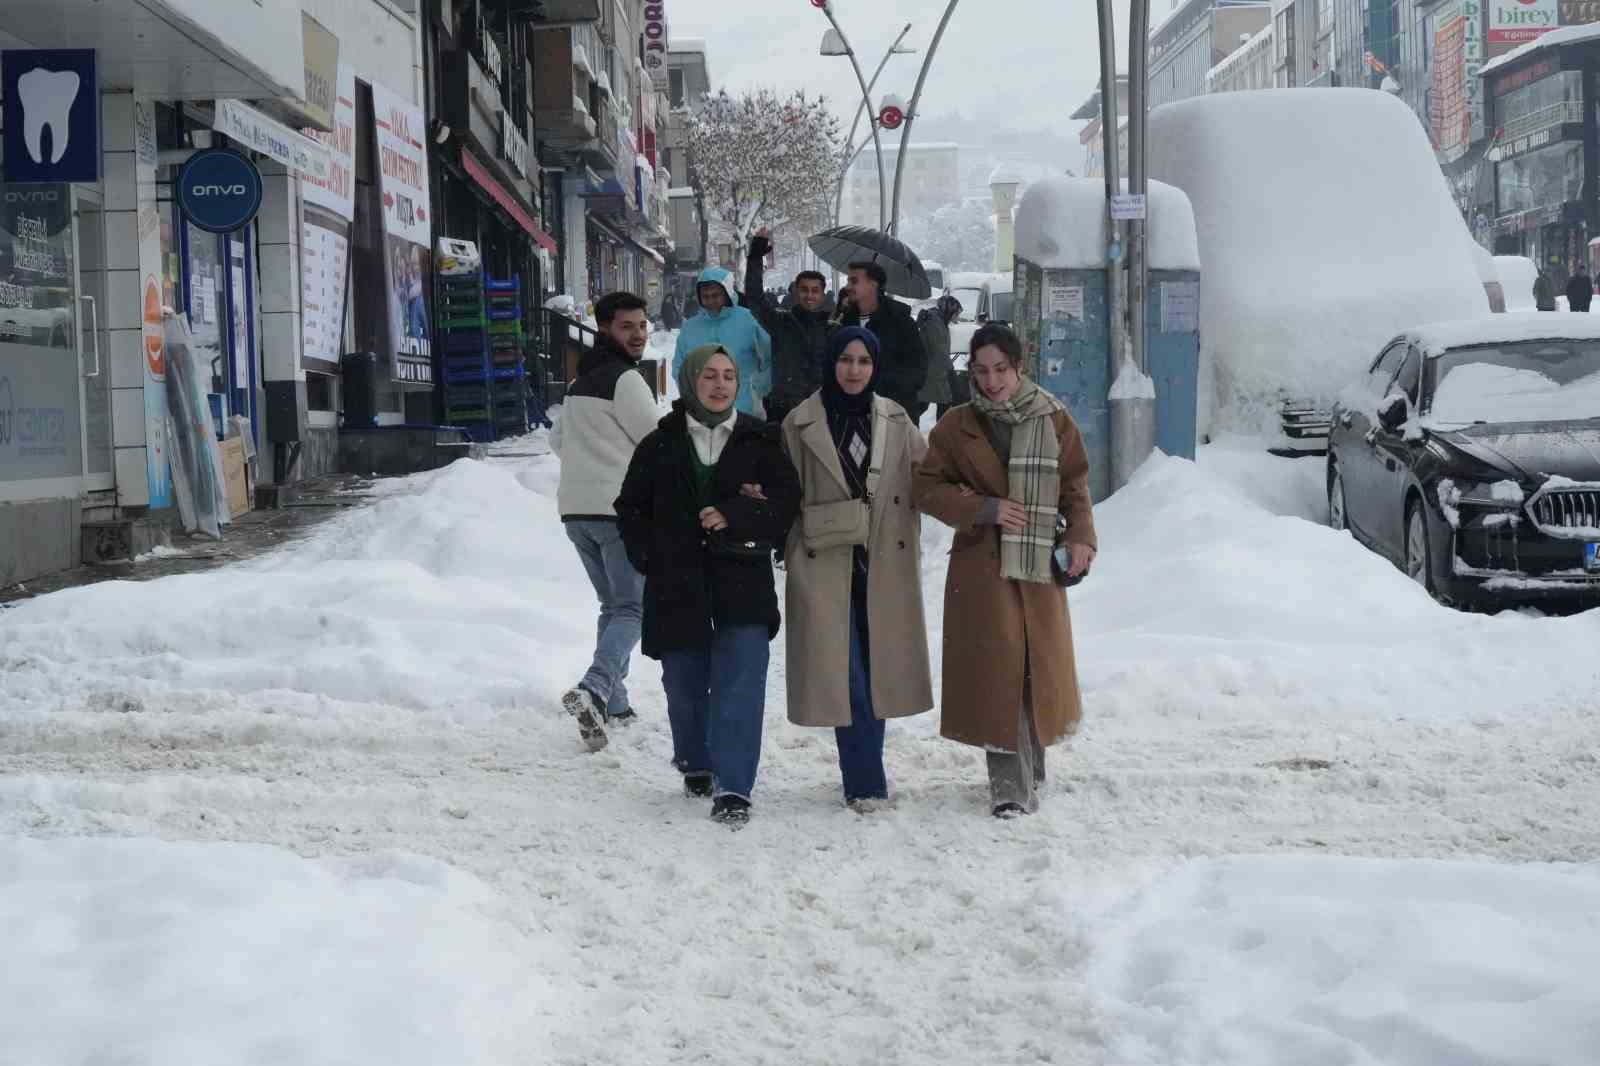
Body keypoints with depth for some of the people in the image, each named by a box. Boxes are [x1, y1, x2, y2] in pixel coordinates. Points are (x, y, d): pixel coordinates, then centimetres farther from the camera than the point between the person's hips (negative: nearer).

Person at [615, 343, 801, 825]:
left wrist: (733, 515, -15)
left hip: (742, 581, -1)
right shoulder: (660, 446, 5)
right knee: (685, 684, 12)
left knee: (740, 683, -12)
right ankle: (696, 765, 36)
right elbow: (631, 509, 11)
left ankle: (733, 787, -13)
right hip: (678, 585, 1)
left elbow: (786, 499, -2)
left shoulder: (760, 441, 3)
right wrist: (651, 558, 0)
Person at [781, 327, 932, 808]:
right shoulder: (801, 424, 0)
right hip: (825, 567, -3)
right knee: (845, 676, -6)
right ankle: (866, 783, 0)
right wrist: (793, 559, -5)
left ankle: (864, 780, 19)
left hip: (885, 566, 3)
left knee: (878, 669, 6)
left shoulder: (896, 421, 8)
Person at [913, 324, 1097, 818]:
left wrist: (1080, 538, -6)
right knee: (997, 666, -9)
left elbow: (1075, 488, 9)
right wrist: (983, 509, -10)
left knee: (1041, 664, 7)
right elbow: (927, 488, 3)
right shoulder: (957, 426, 3)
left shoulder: (1055, 421, 5)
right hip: (982, 566, -1)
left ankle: (1029, 770, 27)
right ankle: (1010, 784, -6)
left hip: (1040, 565, 1)